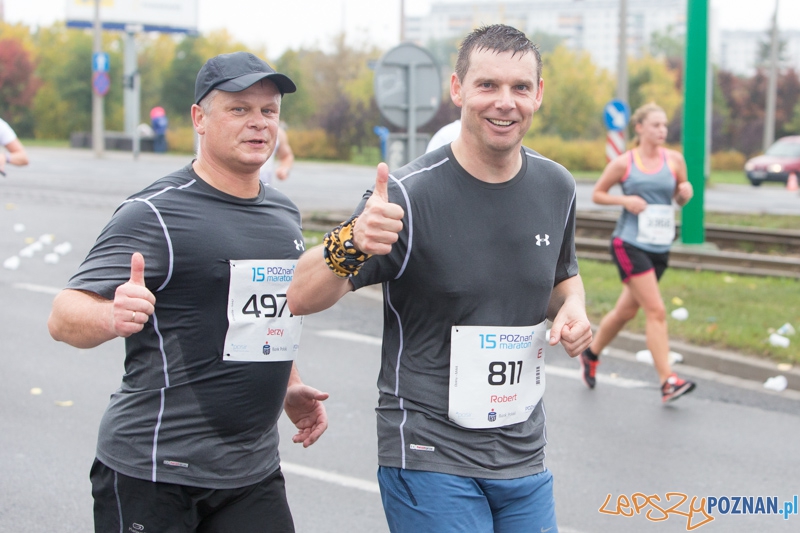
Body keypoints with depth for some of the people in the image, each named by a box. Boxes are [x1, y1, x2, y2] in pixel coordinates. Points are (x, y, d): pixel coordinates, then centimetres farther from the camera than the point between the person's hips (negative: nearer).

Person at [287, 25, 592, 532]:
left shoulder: (556, 187, 2)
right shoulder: (410, 195, -16)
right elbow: (299, 297, -20)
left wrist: (572, 307, -2)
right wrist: (352, 243, -40)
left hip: (524, 456, 6)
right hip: (431, 459, -5)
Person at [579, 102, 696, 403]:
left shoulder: (674, 160, 6)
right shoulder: (623, 163, -3)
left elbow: (681, 199, 15)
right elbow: (597, 194, 6)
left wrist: (686, 192, -8)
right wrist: (625, 200, -11)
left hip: (660, 247, 5)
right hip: (629, 244, -5)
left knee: (626, 311, 16)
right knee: (656, 311, -16)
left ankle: (591, 355, 39)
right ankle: (668, 381, -16)